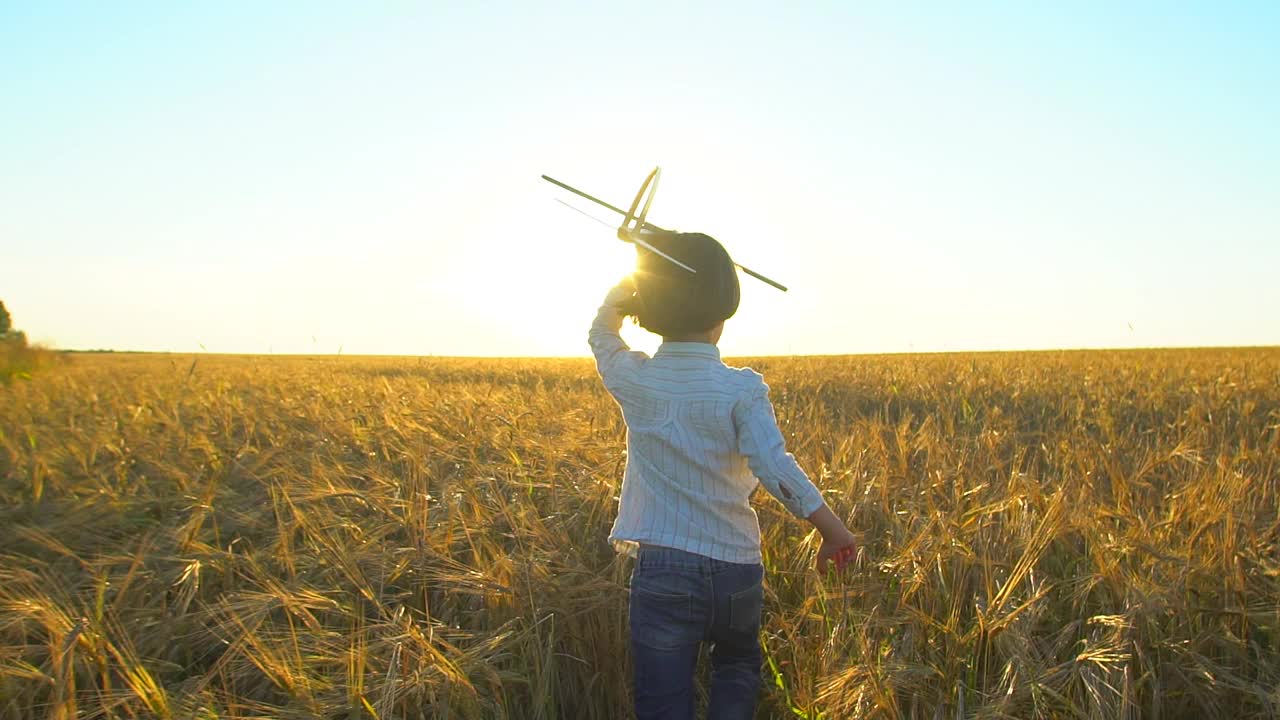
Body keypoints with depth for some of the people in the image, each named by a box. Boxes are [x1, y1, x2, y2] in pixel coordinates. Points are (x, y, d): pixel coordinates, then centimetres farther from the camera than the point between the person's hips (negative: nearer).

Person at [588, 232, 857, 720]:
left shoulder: (633, 379, -3)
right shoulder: (742, 388, -12)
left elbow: (601, 331, 18)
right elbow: (778, 471, -19)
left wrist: (641, 271, 22)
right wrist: (835, 531, -7)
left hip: (661, 571, 0)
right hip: (735, 572, 0)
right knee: (738, 667, 30)